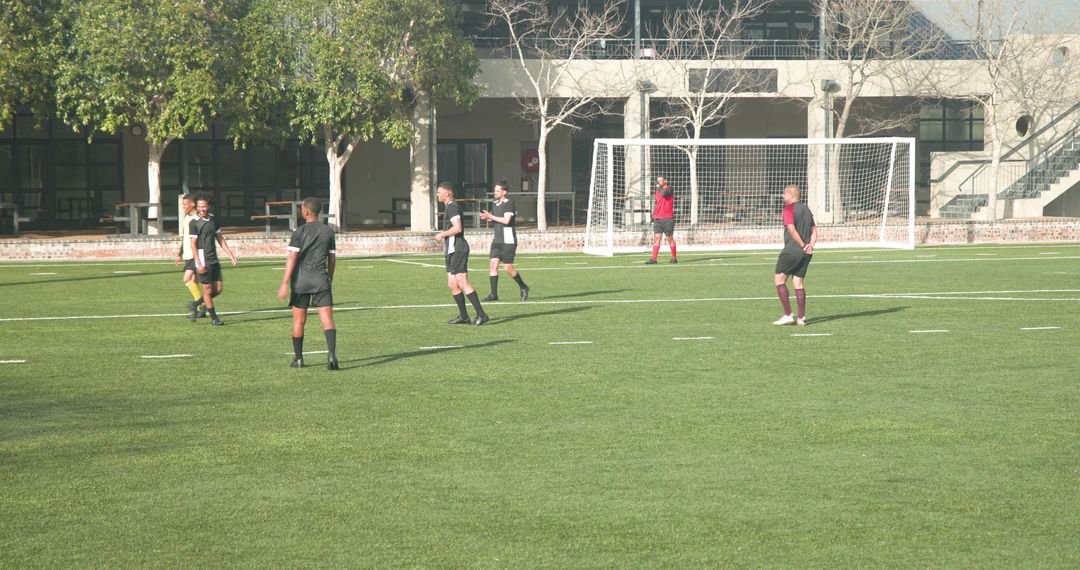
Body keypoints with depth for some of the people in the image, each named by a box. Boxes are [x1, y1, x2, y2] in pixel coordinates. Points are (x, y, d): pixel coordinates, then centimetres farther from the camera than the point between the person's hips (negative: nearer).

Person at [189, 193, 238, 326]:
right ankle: (214, 318, 8)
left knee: (219, 289, 5)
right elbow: (193, 244, -10)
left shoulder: (213, 219, 9)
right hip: (203, 260, -6)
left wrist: (230, 253, 11)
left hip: (214, 259, 6)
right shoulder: (194, 223, -9)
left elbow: (219, 238, 17)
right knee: (208, 289, -1)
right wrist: (199, 264, -16)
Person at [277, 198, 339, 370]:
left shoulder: (299, 232, -5)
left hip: (301, 281, -2)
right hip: (321, 281, 2)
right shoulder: (328, 231, 6)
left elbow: (292, 259, -10)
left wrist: (284, 284, -11)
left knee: (299, 321, 11)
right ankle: (331, 353, -25)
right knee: (327, 319, -5)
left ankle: (298, 358, 18)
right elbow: (332, 259, 12)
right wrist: (329, 280, 25)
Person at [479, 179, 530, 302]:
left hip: (508, 241, -7)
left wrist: (490, 216, -15)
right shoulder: (495, 204, 13)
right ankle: (494, 294, -2)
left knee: (508, 268, -6)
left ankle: (523, 287, 16)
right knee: (493, 264, -4)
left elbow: (506, 220, -20)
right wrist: (486, 217, 0)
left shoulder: (509, 204, -11)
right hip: (497, 240, 7)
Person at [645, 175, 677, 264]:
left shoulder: (670, 189, -4)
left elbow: (664, 193, -26)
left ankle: (674, 258, 12)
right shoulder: (658, 191, 16)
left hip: (668, 219, -6)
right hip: (657, 219, 6)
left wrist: (659, 186, -9)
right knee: (656, 238, -3)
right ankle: (654, 259, -7)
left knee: (670, 238, 1)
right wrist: (653, 215, 19)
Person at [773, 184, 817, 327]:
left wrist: (803, 245, -14)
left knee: (780, 279, 2)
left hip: (792, 249, -7)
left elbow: (792, 229, -20)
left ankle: (788, 315, -6)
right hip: (805, 254, 7)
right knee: (799, 283, 10)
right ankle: (801, 318, 6)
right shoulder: (806, 210, 16)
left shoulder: (789, 209, -9)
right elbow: (814, 230, 13)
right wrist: (810, 244, -2)